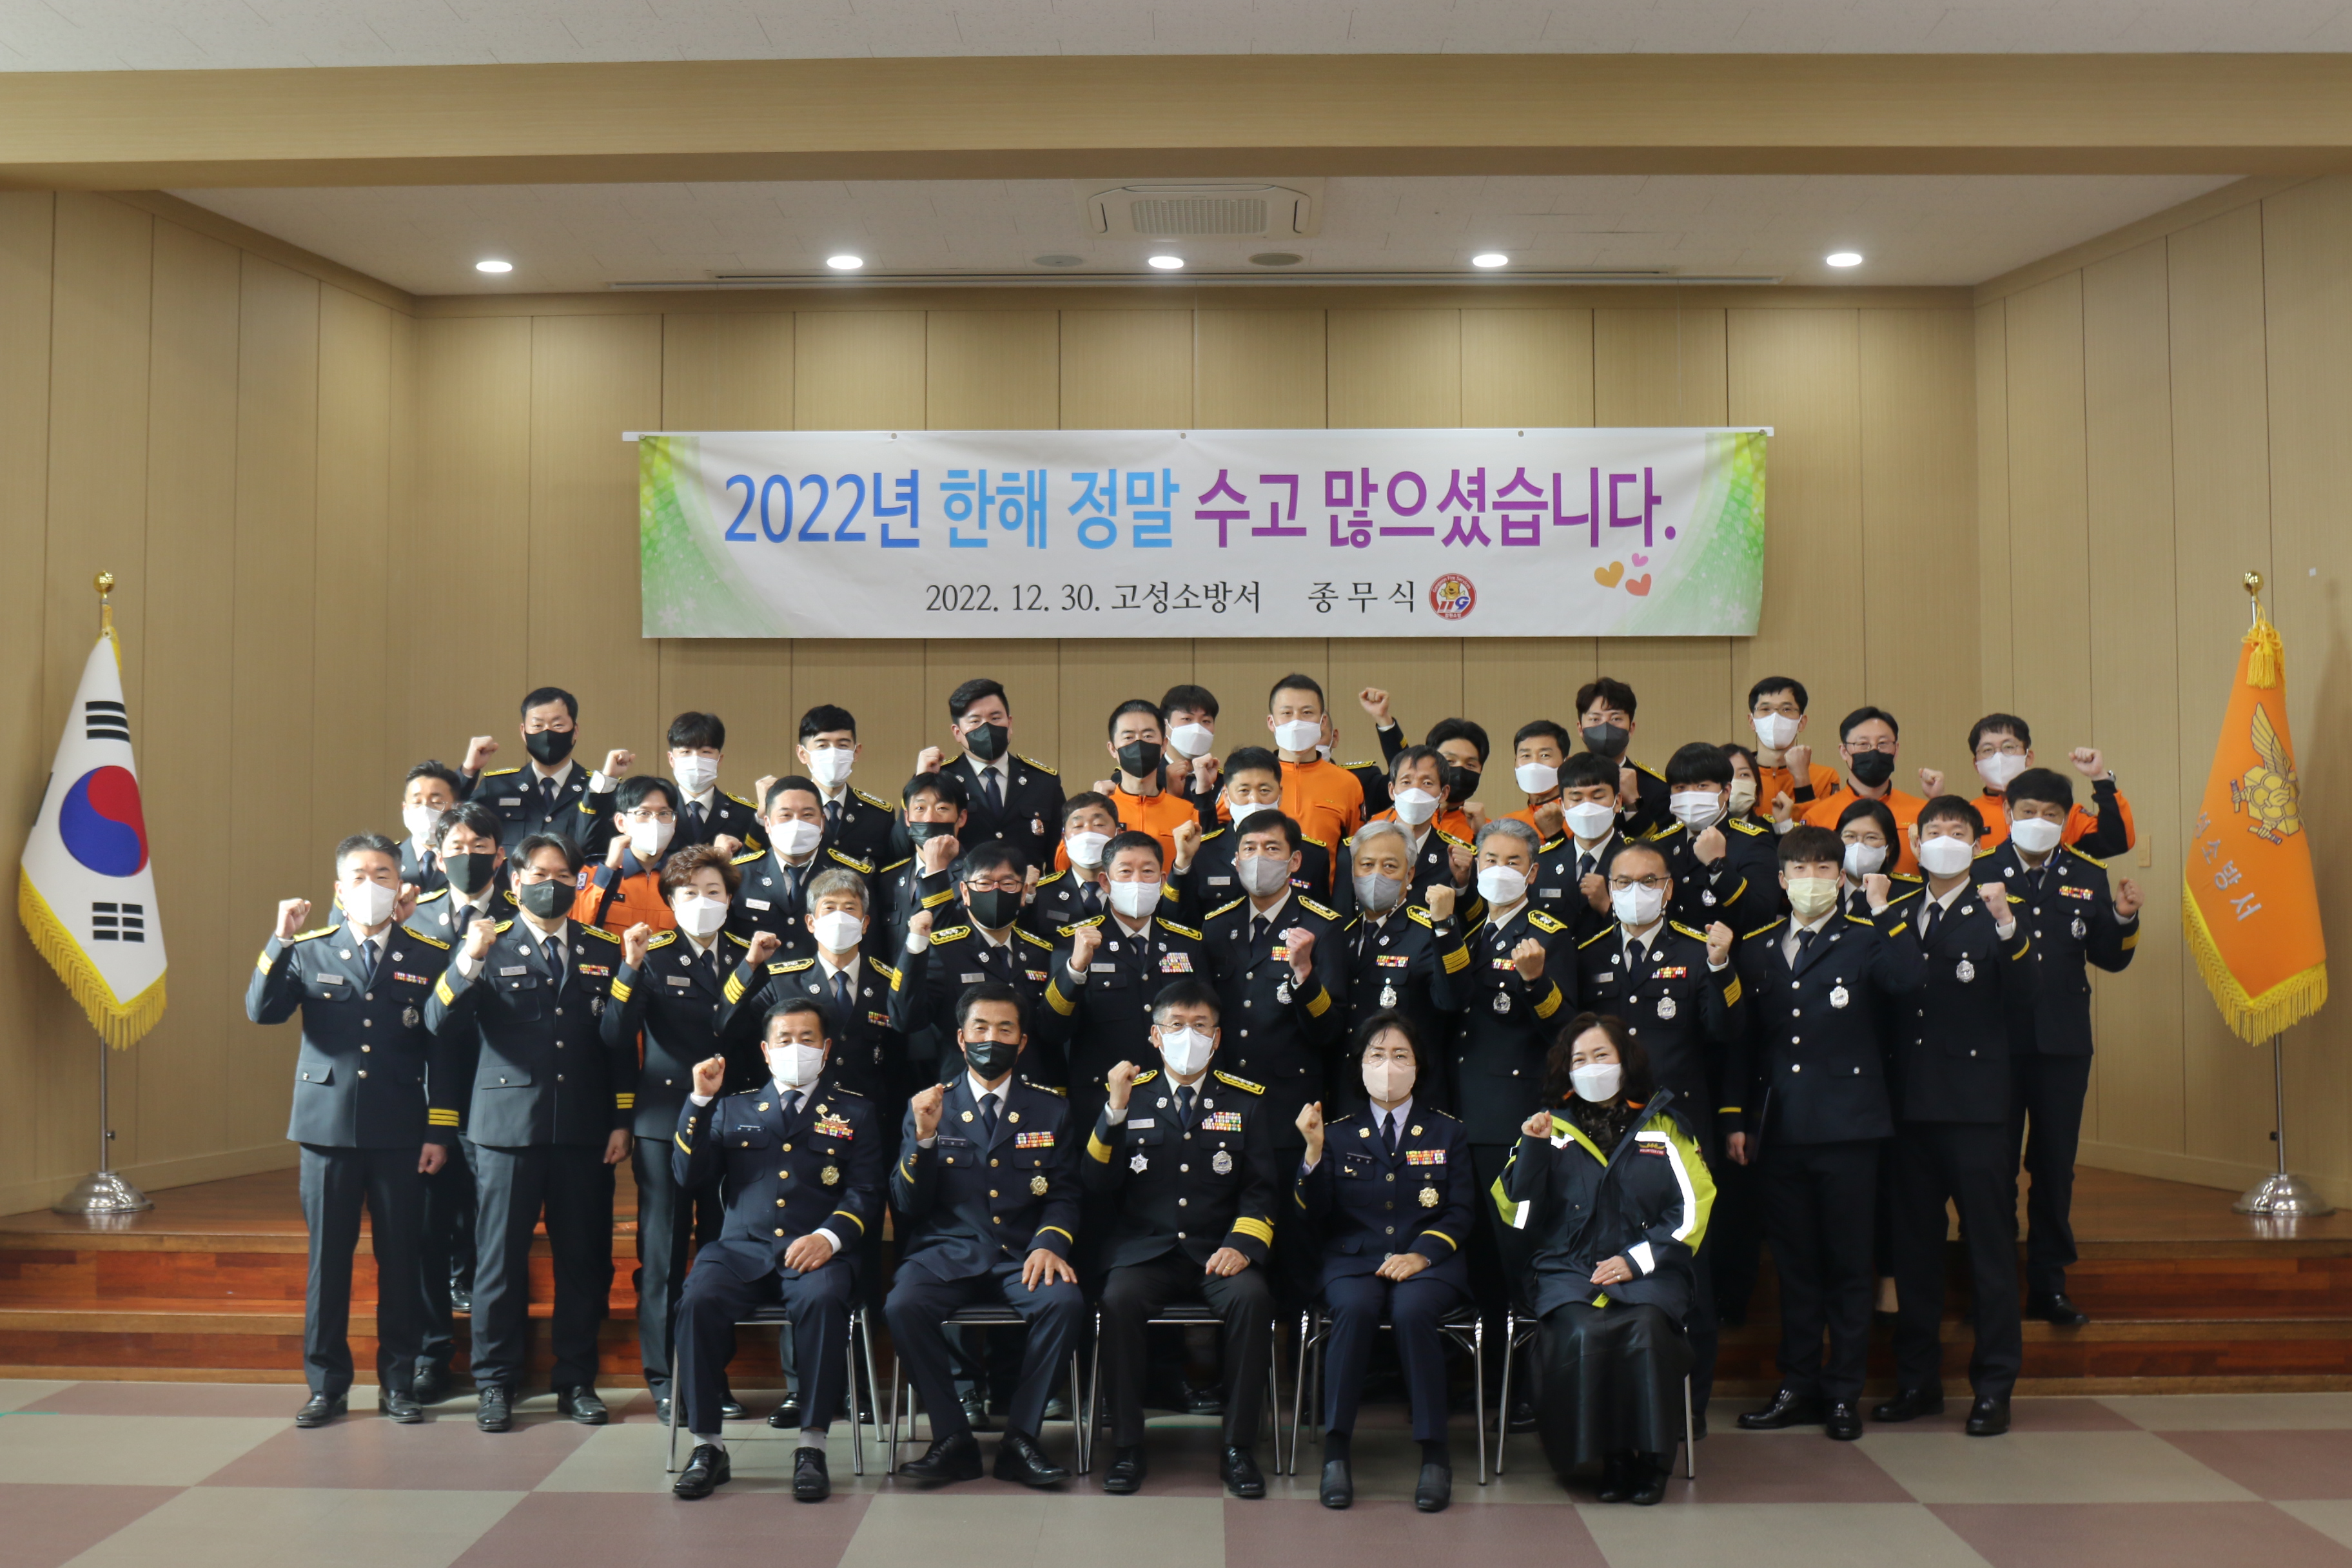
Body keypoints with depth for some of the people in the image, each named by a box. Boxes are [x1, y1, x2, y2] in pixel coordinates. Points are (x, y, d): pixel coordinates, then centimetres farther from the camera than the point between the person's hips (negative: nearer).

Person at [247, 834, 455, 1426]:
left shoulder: (430, 957, 3)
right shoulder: (309, 951, 5)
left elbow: (443, 1049, 3)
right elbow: (261, 1011, -8)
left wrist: (440, 1129, -1)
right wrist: (281, 940, -17)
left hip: (401, 1133, 0)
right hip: (329, 1126, 0)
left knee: (402, 1259, 4)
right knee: (327, 1259, 5)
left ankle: (398, 1383, 16)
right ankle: (326, 1384, 17)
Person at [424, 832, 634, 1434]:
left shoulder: (604, 950, 11)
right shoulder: (490, 947, 5)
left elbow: (622, 1041, 10)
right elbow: (439, 1023, -7)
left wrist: (622, 1122, 4)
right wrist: (468, 962, -23)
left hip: (585, 1130, 2)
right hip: (507, 1127, -2)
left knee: (584, 1258, 5)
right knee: (501, 1256, 3)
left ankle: (577, 1379, 18)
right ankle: (495, 1382, 15)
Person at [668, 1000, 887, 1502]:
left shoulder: (855, 1112, 16)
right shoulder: (735, 1109, 23)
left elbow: (866, 1193, 5)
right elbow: (689, 1176, 13)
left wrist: (830, 1236, -15)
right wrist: (701, 1100, 3)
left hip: (816, 1252, -2)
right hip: (742, 1248, 2)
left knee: (822, 1300, -36)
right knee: (699, 1299, -30)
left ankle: (812, 1446, -27)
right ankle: (707, 1445, -20)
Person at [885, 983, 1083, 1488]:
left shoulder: (1050, 1108, 13)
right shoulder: (929, 1107, 10)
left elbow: (1064, 1194, 9)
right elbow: (906, 1206, 4)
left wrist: (1050, 1243, -12)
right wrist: (923, 1139, -12)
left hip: (1022, 1256, 0)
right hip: (947, 1252, 0)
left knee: (1065, 1302, -31)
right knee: (903, 1306, -31)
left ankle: (1020, 1439, -17)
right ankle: (953, 1440, -16)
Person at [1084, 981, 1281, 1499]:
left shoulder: (1246, 1100, 11)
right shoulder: (1129, 1093, 10)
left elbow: (1260, 1189, 6)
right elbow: (1096, 1183, 1)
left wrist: (1242, 1244, -12)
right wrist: (1115, 1111, -13)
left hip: (1218, 1252, 0)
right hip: (1145, 1249, 0)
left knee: (1252, 1297, -30)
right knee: (1120, 1299, -31)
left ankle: (1238, 1448, -16)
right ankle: (1127, 1446, -15)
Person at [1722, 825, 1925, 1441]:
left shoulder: (1864, 939, 0)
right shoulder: (1755, 948, 10)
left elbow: (1910, 982, -22)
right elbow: (1743, 1039, 11)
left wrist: (1884, 909, -20)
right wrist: (1734, 1117, 6)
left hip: (1847, 1128, -3)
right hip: (1780, 1130, 3)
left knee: (1848, 1263, 4)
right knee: (1793, 1262, 10)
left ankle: (1843, 1392, 14)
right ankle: (1798, 1387, 20)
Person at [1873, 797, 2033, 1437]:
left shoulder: (1996, 914, -1)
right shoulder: (1897, 914, 11)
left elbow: (2022, 1006, -14)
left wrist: (2008, 928, -24)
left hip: (1975, 1102, -4)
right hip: (1910, 1101, 4)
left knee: (1989, 1242, 1)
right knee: (1913, 1242, 11)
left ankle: (1993, 1385, 10)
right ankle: (1917, 1379, 21)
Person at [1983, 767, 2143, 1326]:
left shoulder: (2088, 877, 7)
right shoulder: (1979, 872, -3)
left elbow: (2110, 960, 6)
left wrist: (2124, 918, -11)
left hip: (2064, 1043, 3)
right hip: (1995, 1042, -3)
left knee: (2055, 1167, 10)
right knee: (1994, 1165, 7)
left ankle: (2048, 1284, 21)